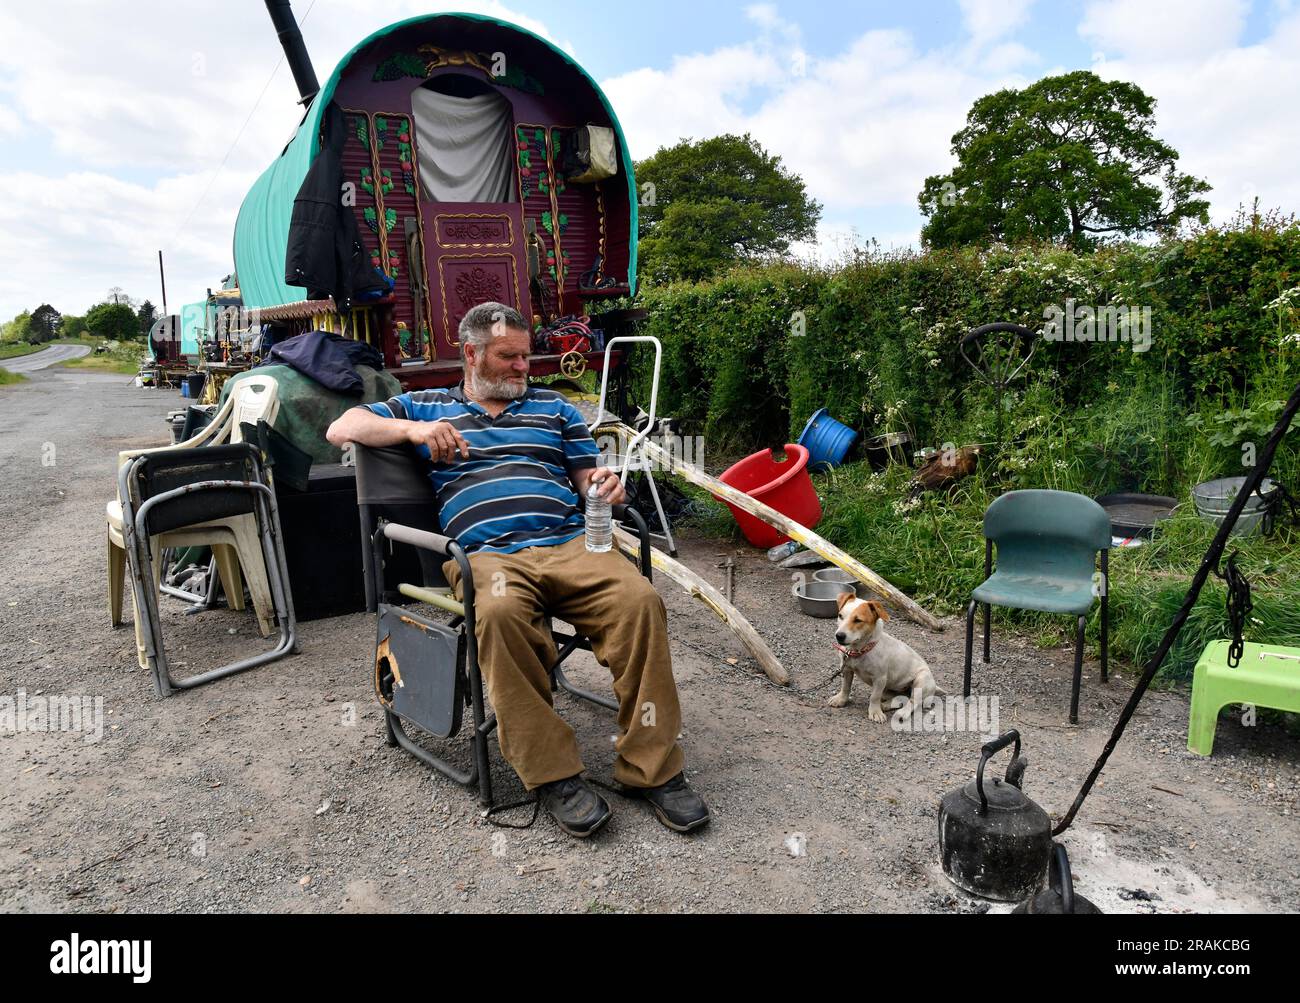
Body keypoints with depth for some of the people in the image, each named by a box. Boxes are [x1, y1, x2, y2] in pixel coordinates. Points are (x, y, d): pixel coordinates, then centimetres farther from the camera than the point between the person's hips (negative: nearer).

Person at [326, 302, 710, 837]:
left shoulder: (553, 406, 28)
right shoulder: (426, 406, 23)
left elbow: (590, 478, 23)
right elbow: (341, 429, 15)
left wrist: (607, 486, -2)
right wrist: (414, 430, -2)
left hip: (571, 542, 3)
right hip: (487, 553, -2)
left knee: (640, 600, -28)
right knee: (500, 614, -38)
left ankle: (651, 767, -17)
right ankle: (552, 774, -25)